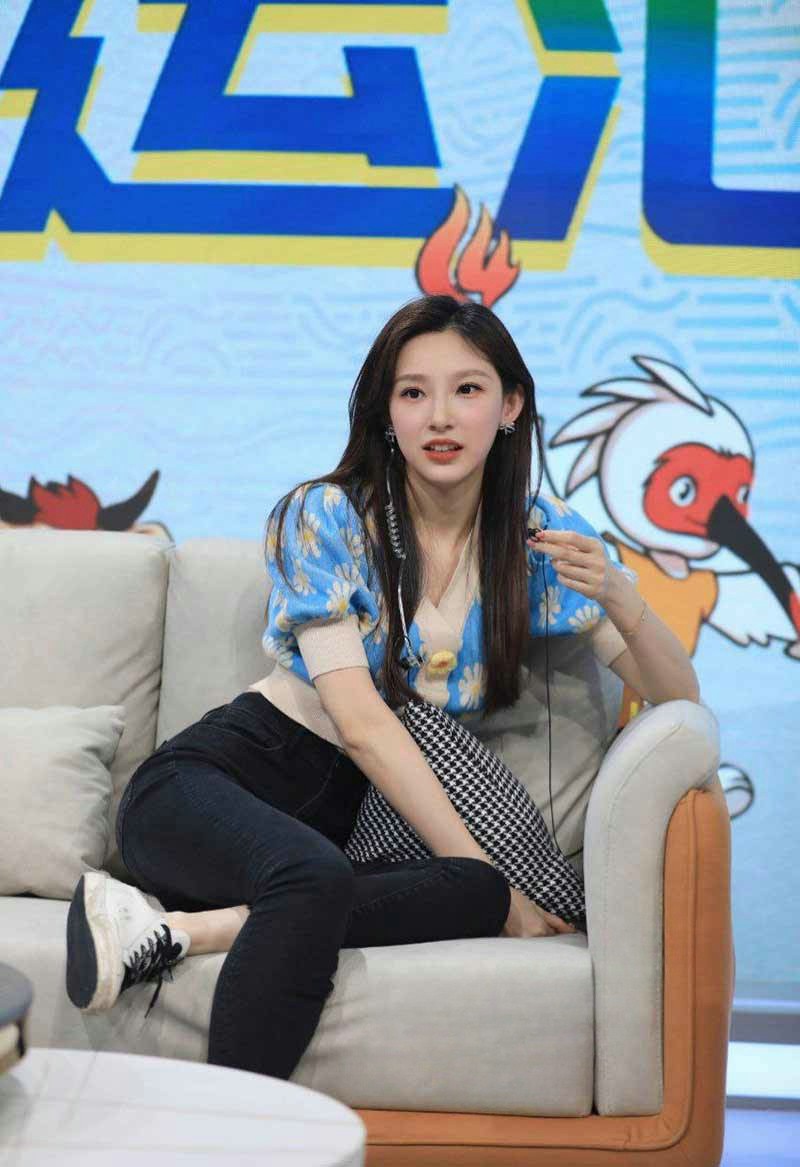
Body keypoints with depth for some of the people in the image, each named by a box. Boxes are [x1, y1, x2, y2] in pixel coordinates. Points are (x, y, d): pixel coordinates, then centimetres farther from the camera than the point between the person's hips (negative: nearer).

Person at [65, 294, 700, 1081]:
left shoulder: (538, 535, 3)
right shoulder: (327, 517, -8)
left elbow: (678, 698, 0)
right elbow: (363, 723, -17)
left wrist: (622, 598, -22)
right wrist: (491, 880, -23)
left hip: (357, 813, 4)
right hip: (223, 776, -4)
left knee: (484, 896, -31)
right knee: (314, 878, -39)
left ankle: (180, 929, -33)